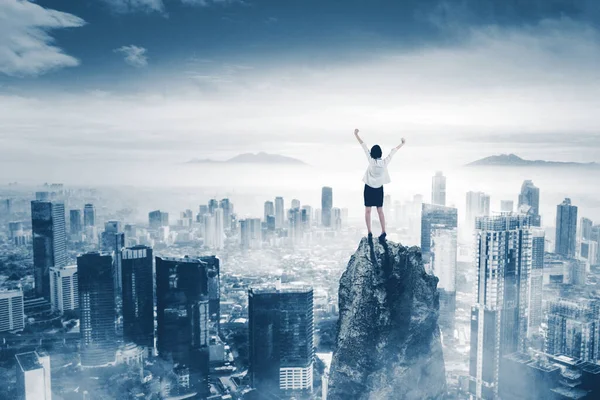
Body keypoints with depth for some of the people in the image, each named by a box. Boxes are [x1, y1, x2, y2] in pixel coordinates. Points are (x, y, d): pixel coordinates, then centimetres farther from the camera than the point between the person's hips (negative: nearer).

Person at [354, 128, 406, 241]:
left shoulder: (371, 161, -17)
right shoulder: (385, 162, -11)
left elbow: (364, 146, -12)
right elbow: (393, 151, 3)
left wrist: (356, 135, -8)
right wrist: (402, 143, 17)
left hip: (369, 188, -3)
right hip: (379, 189, 3)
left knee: (368, 211, 4)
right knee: (380, 211, 11)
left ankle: (369, 232, -1)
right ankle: (383, 232, 5)